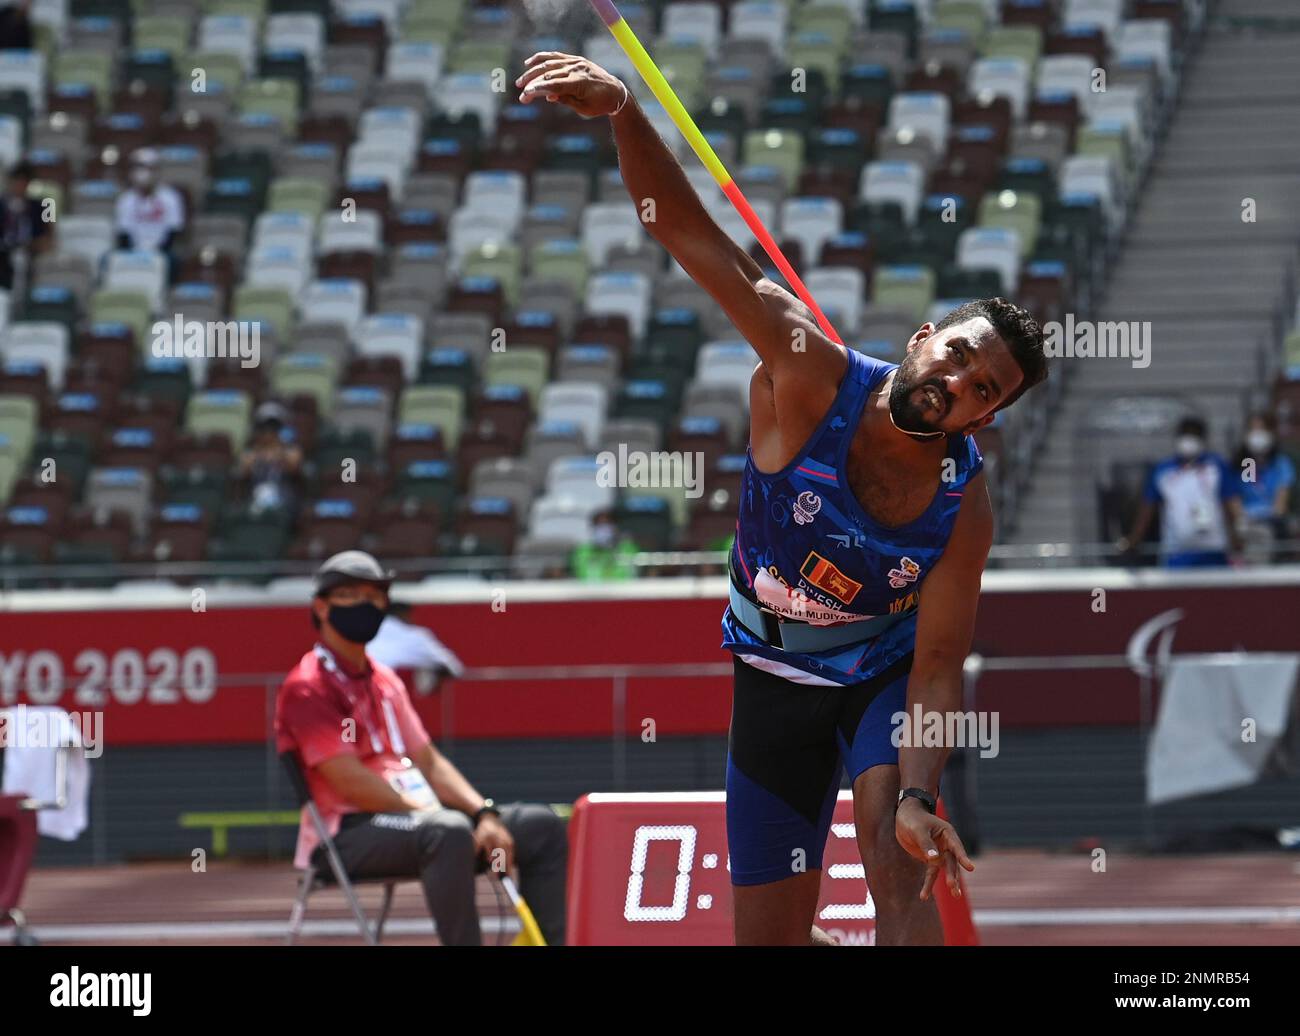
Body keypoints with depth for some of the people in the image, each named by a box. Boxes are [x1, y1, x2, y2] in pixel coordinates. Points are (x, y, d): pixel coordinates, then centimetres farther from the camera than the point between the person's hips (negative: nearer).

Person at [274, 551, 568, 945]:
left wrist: (483, 814, -1)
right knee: (449, 832, -38)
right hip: (346, 834, -9)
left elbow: (429, 763, 16)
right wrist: (430, 814, -17)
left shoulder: (386, 680, 21)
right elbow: (350, 783, -17)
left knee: (541, 826, 2)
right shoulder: (307, 687, -8)